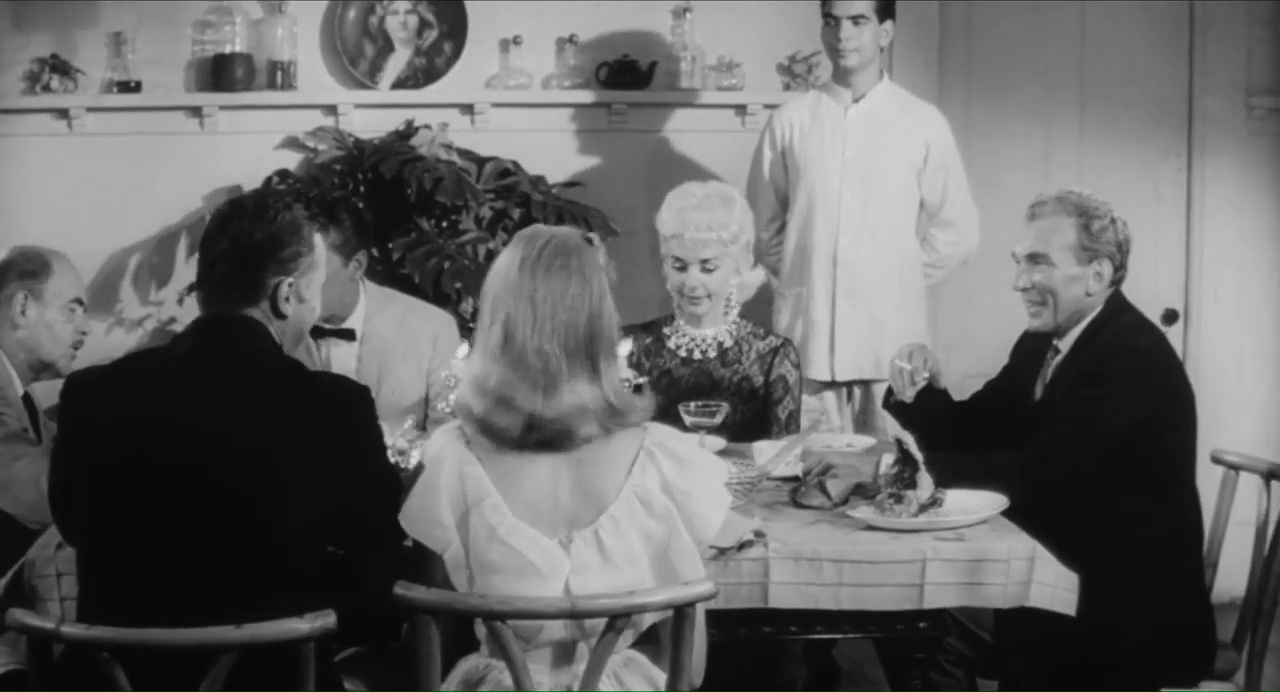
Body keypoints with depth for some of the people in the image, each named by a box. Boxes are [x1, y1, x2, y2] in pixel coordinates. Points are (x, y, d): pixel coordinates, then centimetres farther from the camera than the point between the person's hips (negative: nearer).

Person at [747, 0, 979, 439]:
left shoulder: (923, 123, 1)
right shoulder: (789, 121, 3)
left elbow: (957, 231, 7)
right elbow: (762, 221, 12)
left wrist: (903, 283, 7)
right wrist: (799, 276, 8)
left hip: (890, 336, 0)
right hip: (805, 332, 1)